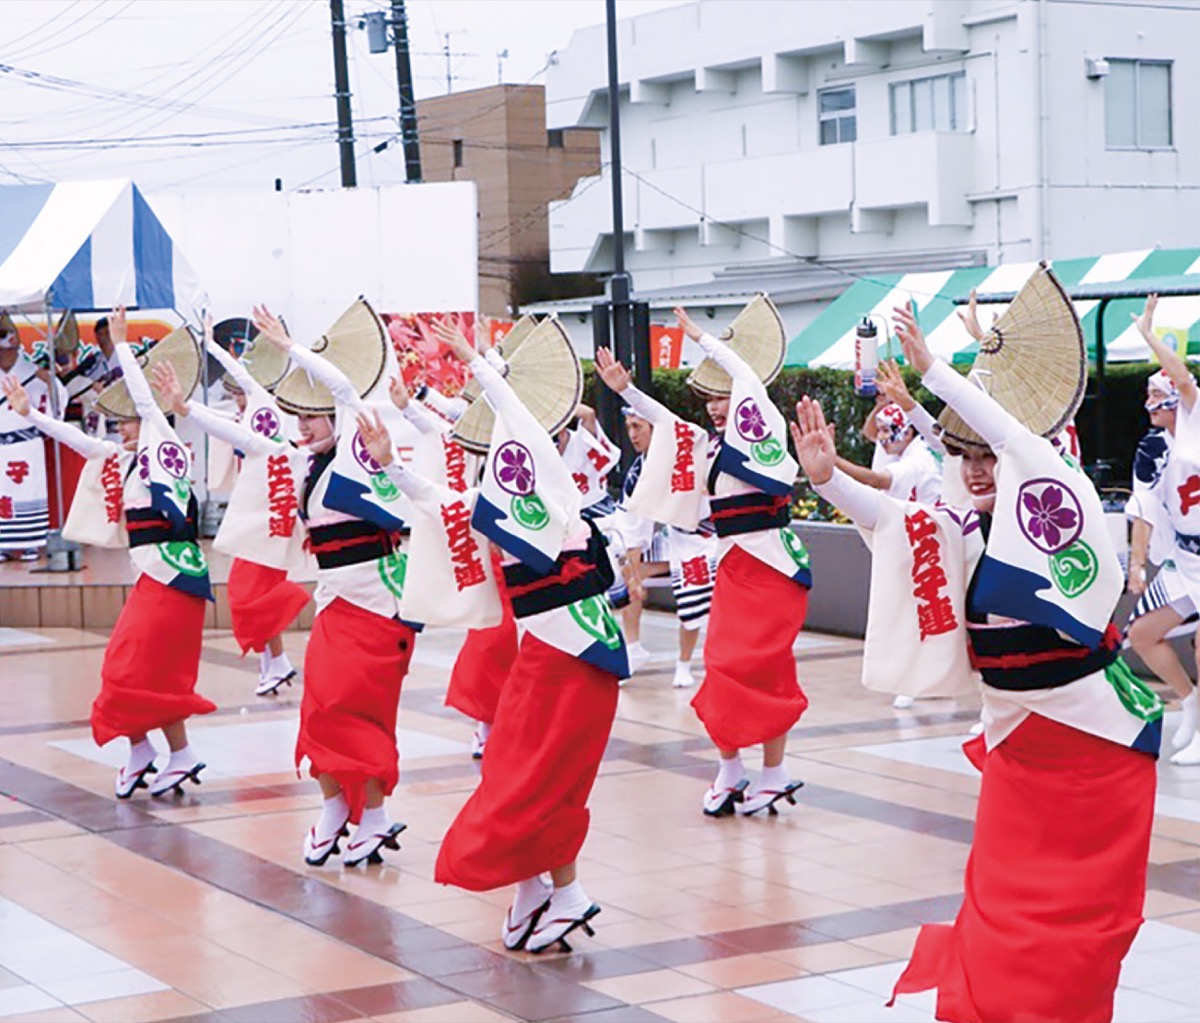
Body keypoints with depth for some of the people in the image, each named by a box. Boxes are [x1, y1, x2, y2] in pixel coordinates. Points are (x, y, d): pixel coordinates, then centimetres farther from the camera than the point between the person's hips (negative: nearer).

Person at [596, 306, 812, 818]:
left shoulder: (759, 432, -6)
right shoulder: (710, 446, 14)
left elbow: (745, 375, -14)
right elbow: (663, 420, 21)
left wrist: (700, 338, -4)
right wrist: (626, 389, 11)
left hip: (771, 564, -7)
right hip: (732, 564, 7)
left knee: (759, 669, -7)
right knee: (725, 666, 4)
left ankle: (773, 773, 2)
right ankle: (730, 771, 12)